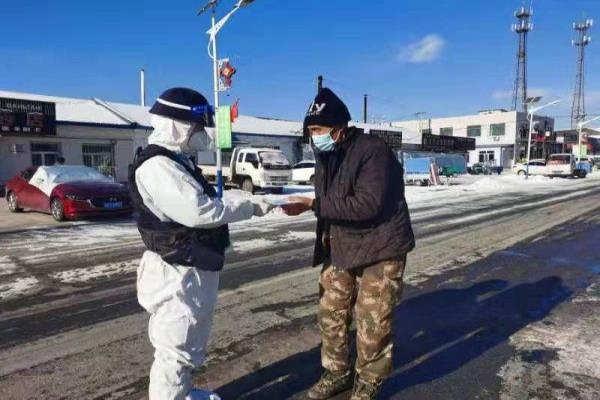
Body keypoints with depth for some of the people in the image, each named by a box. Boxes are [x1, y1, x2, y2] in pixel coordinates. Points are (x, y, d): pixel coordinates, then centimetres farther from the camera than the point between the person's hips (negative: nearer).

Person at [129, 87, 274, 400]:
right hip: (178, 274, -11)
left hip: (196, 269, 11)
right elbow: (200, 211, -29)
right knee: (175, 349, 3)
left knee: (191, 344, 24)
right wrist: (250, 207, -19)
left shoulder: (179, 161, 13)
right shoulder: (156, 167, -22)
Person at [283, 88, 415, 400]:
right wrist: (326, 237, 13)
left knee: (372, 322, 1)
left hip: (380, 249, -7)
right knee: (330, 313, 13)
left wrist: (313, 204, -28)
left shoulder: (374, 151, -20)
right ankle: (336, 373, 34)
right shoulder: (324, 156, 5)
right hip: (340, 248, 8)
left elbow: (367, 205, -30)